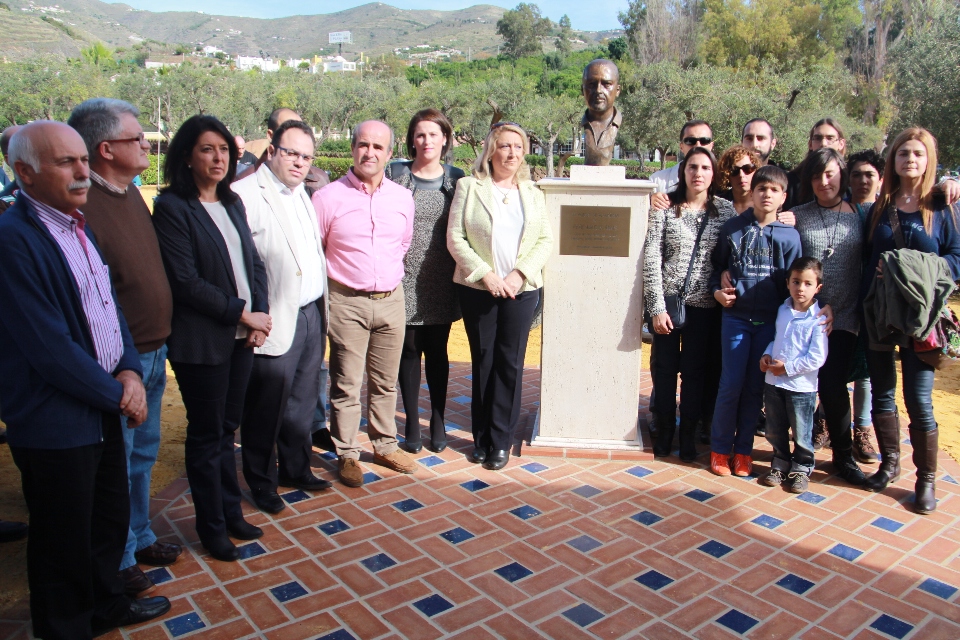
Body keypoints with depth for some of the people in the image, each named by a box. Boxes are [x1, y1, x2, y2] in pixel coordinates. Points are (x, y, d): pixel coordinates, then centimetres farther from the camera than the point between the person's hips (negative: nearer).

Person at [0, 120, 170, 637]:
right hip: (54, 423, -8)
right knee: (65, 540, 12)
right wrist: (117, 394, -12)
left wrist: (130, 370, -3)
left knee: (110, 517, 24)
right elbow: (49, 348, -23)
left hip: (102, 407, 8)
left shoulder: (77, 225, 6)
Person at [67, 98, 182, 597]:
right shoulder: (82, 204, -20)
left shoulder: (130, 192, 9)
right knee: (117, 464, 8)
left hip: (153, 352, 8)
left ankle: (140, 537, 40)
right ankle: (118, 561, 27)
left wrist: (160, 342, 16)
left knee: (143, 455, 22)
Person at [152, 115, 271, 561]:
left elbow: (253, 262, 12)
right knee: (206, 435, 7)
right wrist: (242, 313, -14)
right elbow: (185, 281, -16)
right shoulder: (172, 207, -10)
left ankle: (230, 511, 31)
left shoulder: (232, 203, 11)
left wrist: (260, 314, -2)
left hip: (242, 337, 6)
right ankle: (211, 526, 24)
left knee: (227, 427, 16)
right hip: (201, 341, -6)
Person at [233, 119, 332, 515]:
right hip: (276, 321, -7)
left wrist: (322, 310, 16)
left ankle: (296, 469, 35)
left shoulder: (301, 194, 16)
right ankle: (262, 483, 23)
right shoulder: (245, 194, -11)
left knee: (302, 402, 18)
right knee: (266, 408, 5)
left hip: (311, 315, 8)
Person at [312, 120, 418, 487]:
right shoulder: (328, 197, -6)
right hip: (347, 302, -3)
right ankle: (347, 454, 18)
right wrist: (336, 278, 4)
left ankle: (385, 446, 29)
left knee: (385, 382, 14)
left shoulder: (402, 198, 6)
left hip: (391, 301, 4)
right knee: (346, 385, 3)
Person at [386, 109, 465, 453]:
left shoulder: (456, 179, 6)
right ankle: (411, 423, 19)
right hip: (405, 279, -1)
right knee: (409, 350, 6)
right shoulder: (395, 174, 1)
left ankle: (438, 422, 22)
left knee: (437, 351, 9)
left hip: (441, 282, 1)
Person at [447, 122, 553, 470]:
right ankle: (482, 438, 18)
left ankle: (501, 440, 14)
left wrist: (519, 274, -10)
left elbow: (546, 240, 5)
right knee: (483, 363, 6)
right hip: (478, 290, -1)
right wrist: (485, 273, -13)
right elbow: (455, 237, -4)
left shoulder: (532, 193, 10)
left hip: (521, 290, 2)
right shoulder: (469, 187, 2)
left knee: (510, 364, 2)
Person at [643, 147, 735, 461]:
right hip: (668, 299, -1)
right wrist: (657, 307, -12)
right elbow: (651, 258, -8)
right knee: (666, 367, 8)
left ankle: (688, 433, 23)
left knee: (696, 370, 8)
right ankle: (664, 430, 24)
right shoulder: (665, 208, -3)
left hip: (704, 304, 1)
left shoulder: (726, 210, 3)